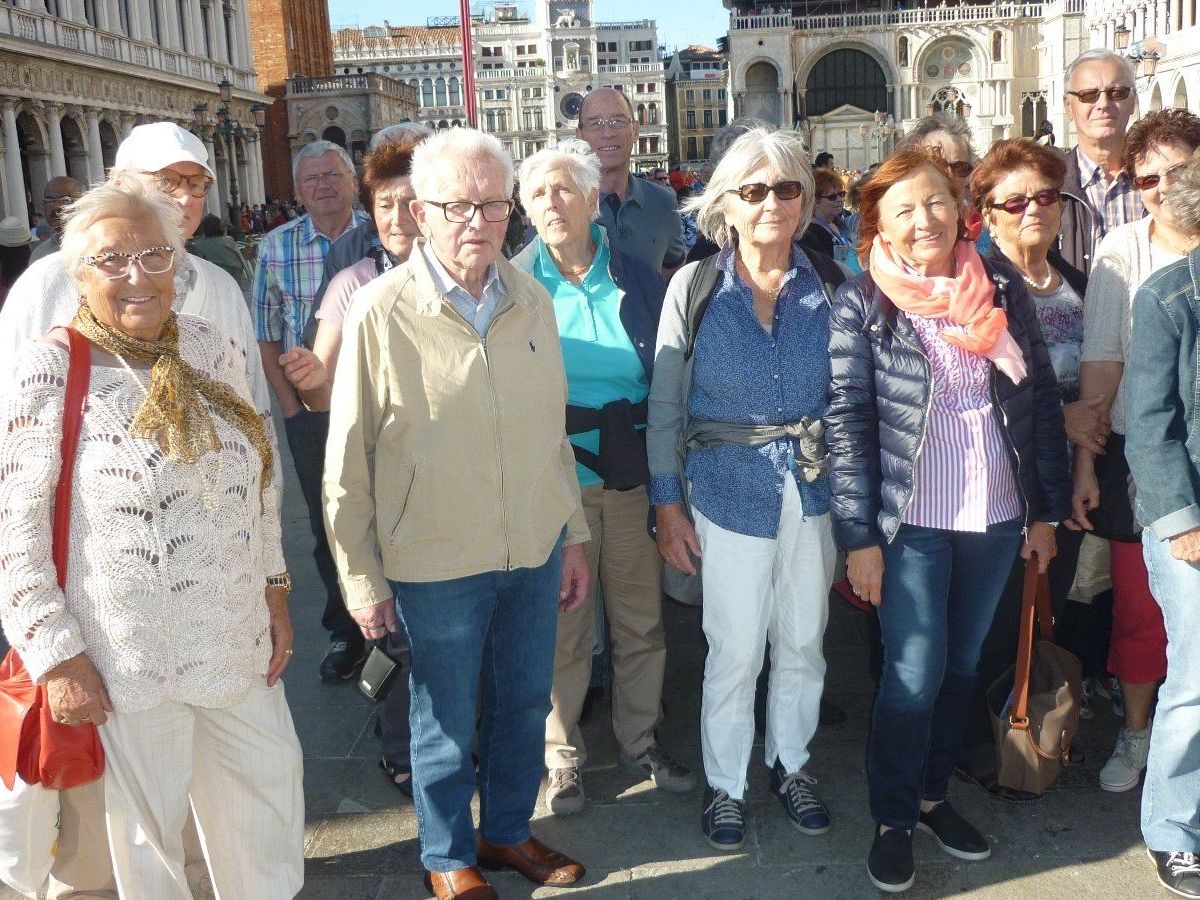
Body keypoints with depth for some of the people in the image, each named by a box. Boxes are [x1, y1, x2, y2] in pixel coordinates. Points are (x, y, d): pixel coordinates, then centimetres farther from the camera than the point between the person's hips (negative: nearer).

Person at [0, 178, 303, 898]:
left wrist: (275, 592, 11)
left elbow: (258, 479, 11)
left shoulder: (208, 347, 2)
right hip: (124, 661, -5)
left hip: (238, 642, 5)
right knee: (149, 820, 12)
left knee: (271, 779, 19)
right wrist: (58, 658, -14)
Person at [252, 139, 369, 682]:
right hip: (310, 411, 2)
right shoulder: (276, 247, 2)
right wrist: (291, 406, -4)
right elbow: (266, 336, 3)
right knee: (329, 524, 10)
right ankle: (346, 632, 25)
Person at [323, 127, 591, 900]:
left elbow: (554, 432, 9)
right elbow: (349, 460, -8)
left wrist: (574, 535, 11)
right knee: (447, 720, 13)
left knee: (525, 704, 20)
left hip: (534, 551, 5)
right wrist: (361, 578, -6)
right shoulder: (383, 310, -13)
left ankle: (509, 830, 43)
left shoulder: (532, 301, 1)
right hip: (437, 561, -4)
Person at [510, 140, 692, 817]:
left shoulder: (638, 280, 3)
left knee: (642, 619, 12)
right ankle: (563, 755, 25)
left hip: (634, 477, 2)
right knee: (563, 625, 7)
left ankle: (641, 740, 32)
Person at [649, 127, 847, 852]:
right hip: (730, 488, -2)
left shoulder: (830, 284, -1)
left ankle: (792, 764, 37)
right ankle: (725, 783, 26)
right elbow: (665, 404, -2)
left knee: (803, 642, 15)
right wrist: (668, 504, -3)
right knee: (736, 651, 4)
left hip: (814, 487, 2)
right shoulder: (695, 286, -5)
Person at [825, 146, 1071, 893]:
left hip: (996, 520, 4)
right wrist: (859, 536, -12)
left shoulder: (1005, 293, 2)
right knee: (914, 674, 0)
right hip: (913, 524, -4)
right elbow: (848, 423, -10)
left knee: (961, 664, 16)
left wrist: (1048, 510, 6)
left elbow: (1043, 404, 7)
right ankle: (893, 820, 20)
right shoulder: (861, 305, -8)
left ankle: (934, 794, 34)